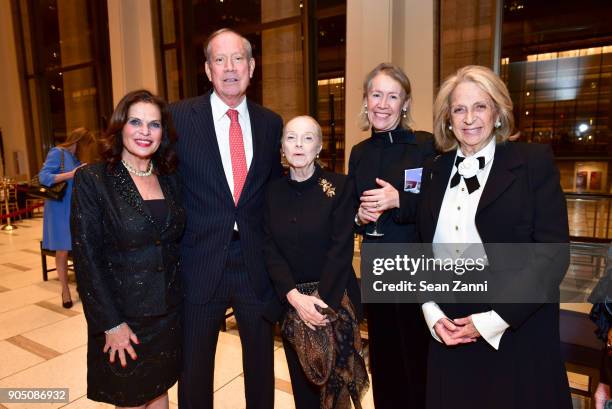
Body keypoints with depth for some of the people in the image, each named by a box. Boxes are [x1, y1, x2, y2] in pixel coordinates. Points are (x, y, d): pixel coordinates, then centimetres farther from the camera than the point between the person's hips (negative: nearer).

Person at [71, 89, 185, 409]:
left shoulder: (170, 179, 3)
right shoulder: (92, 179, -11)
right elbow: (86, 258, -13)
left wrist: (184, 298, 2)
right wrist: (111, 324, -14)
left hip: (170, 312, 4)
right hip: (124, 316, -4)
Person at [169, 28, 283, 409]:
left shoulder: (271, 122, 3)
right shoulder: (180, 116, -6)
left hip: (257, 264, 3)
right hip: (200, 263, -2)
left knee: (261, 362, 21)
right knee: (195, 367, 18)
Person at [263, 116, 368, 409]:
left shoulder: (339, 186, -7)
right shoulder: (272, 190, 2)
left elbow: (341, 249, -11)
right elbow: (270, 249, -3)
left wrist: (321, 303, -17)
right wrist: (294, 296, -16)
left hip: (333, 299, -2)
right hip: (289, 302, 3)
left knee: (334, 378, 12)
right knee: (301, 380, 15)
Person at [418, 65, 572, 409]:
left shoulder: (535, 161, -6)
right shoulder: (435, 171, 6)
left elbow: (554, 254, -11)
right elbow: (425, 250, 8)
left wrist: (494, 319, -14)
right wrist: (432, 311, -4)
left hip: (518, 333, -3)